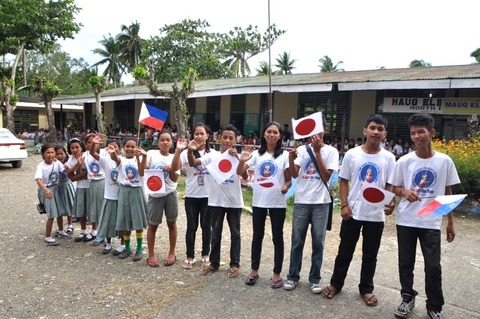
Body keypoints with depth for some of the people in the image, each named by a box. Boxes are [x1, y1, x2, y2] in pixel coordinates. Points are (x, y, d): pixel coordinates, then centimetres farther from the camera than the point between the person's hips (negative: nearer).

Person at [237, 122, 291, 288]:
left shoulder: (284, 155, -3)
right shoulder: (256, 154, 2)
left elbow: (289, 179, -1)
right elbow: (239, 172, -4)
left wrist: (286, 186, -23)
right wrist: (242, 160, -25)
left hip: (278, 203, -2)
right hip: (258, 202, 2)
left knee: (277, 238, 8)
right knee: (257, 236, 12)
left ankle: (277, 273, 21)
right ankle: (254, 270, 26)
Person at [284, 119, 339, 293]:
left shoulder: (331, 151, 0)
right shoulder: (302, 149, 4)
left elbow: (326, 177, -10)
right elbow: (294, 174, -7)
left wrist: (317, 152, -14)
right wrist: (290, 159, -26)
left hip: (320, 203, -1)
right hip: (301, 201, 1)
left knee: (318, 242, 7)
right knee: (297, 241, 8)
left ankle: (314, 278, 21)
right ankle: (293, 276, 21)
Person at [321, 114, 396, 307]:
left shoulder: (388, 158, -1)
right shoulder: (352, 154, -3)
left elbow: (389, 185, 2)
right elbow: (344, 181, 1)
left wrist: (391, 202, -17)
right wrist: (344, 205, -7)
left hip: (376, 214, 1)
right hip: (353, 212, 0)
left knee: (370, 254, 14)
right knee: (345, 251, 12)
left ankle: (366, 288, 30)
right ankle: (336, 283, 28)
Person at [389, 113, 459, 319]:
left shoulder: (444, 161, -3)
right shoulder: (404, 161, -5)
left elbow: (448, 192, 6)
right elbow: (395, 188, 5)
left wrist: (450, 222, 7)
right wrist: (405, 192, -19)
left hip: (431, 223, 0)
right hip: (406, 221, 1)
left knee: (433, 266, 3)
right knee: (405, 263, 10)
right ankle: (408, 298, 30)